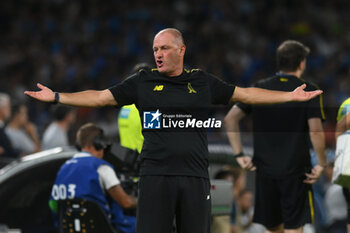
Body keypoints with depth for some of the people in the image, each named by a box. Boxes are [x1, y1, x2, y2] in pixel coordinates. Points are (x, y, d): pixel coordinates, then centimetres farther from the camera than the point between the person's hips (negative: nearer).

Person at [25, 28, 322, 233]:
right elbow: (100, 97, 7)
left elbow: (246, 94, 17)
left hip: (196, 177, 2)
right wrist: (56, 97, -1)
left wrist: (291, 96, 16)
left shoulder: (203, 82, 11)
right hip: (156, 176, -2)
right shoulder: (143, 82, 8)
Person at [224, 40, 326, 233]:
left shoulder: (259, 88, 6)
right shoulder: (309, 91, -5)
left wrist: (239, 155, 4)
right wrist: (321, 164, -6)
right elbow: (315, 130, -16)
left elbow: (230, 119, 2)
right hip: (295, 172, -4)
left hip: (264, 170, 4)